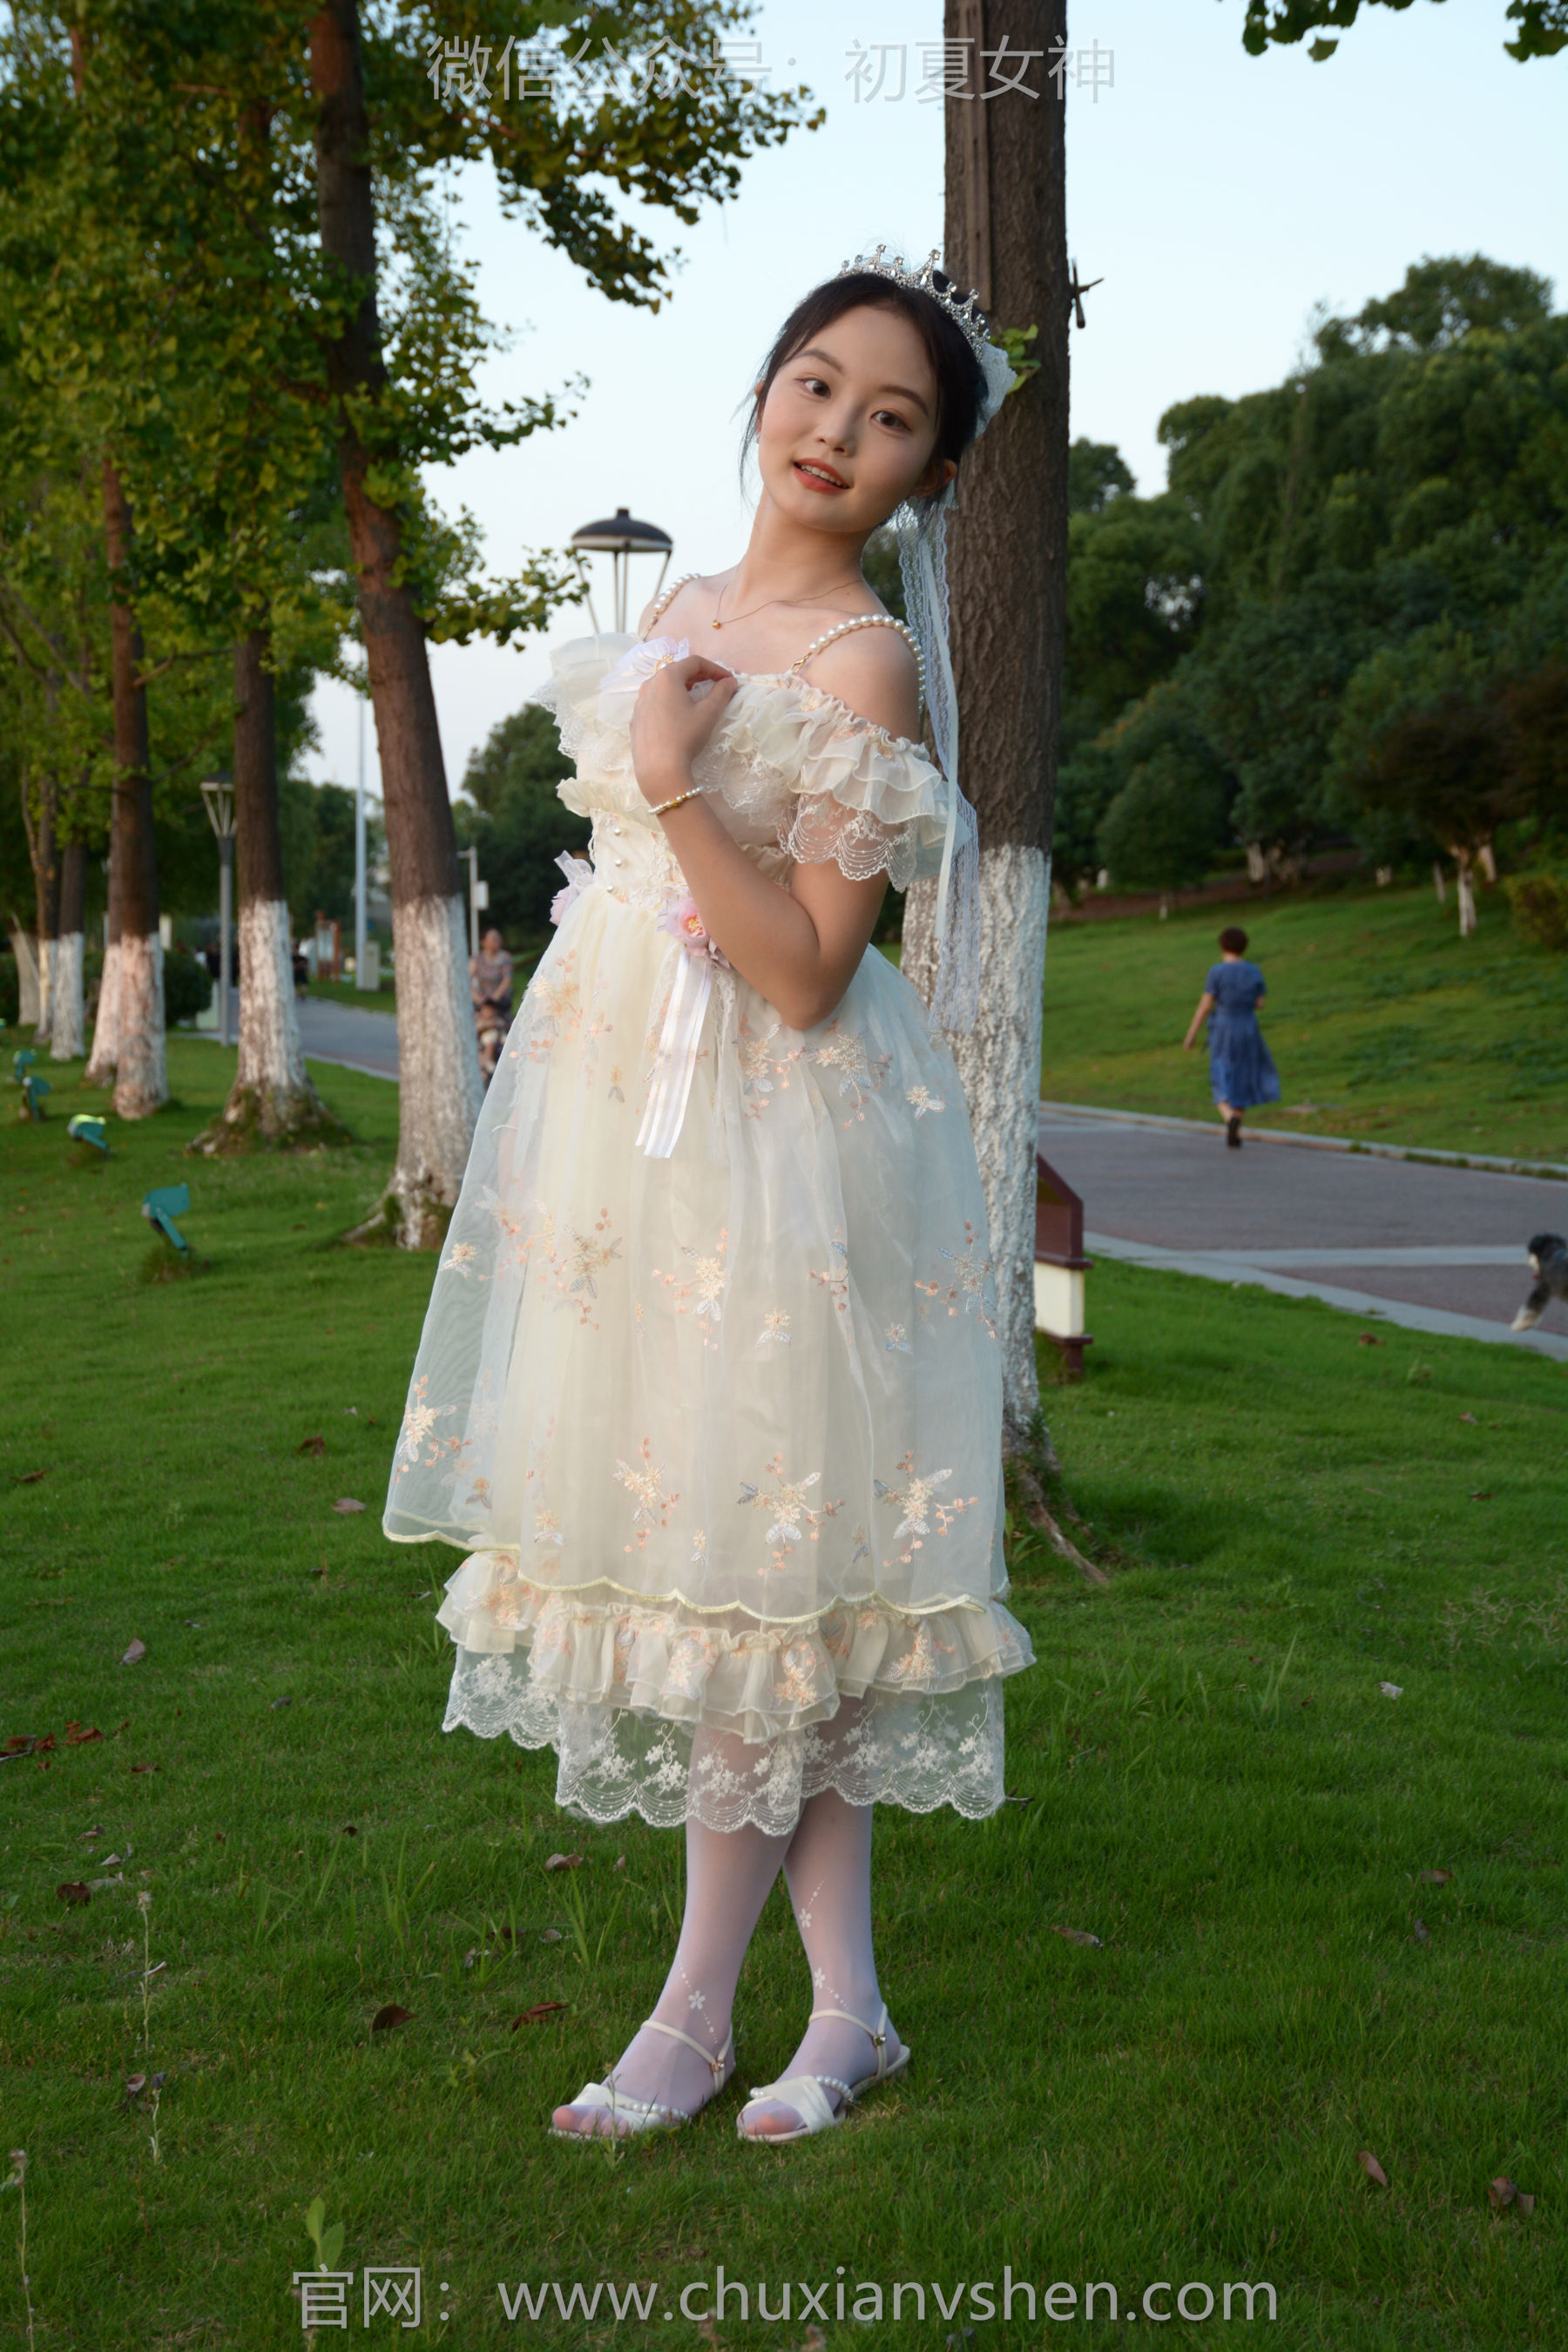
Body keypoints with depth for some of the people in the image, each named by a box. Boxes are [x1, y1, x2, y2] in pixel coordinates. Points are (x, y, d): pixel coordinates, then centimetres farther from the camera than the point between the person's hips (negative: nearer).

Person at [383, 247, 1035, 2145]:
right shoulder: (677, 610, 13)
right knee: (766, 1584, 10)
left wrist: (674, 781, -21)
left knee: (756, 1563, 1)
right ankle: (848, 2005, 21)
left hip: (766, 1144, -8)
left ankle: (694, 2017, 15)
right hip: (623, 1123, 8)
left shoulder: (864, 660, -10)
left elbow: (805, 977, -16)